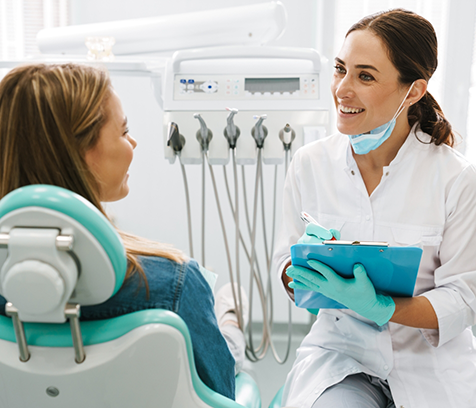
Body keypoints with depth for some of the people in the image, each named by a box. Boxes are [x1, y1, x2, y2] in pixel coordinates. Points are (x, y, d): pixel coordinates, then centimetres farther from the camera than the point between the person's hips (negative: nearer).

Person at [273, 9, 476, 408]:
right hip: (339, 349, 0)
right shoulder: (310, 163, -2)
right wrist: (305, 263, -19)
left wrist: (377, 307, -23)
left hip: (431, 358, 1)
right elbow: (286, 269, 5)